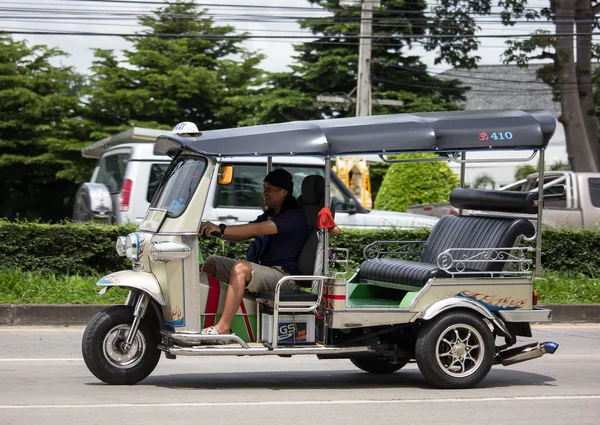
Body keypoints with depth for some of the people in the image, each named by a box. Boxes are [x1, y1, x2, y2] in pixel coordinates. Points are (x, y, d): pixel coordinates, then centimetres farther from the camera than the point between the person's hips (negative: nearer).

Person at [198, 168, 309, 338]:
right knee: (211, 263, 5)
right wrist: (213, 230, -4)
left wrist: (221, 229, -32)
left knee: (241, 268, -35)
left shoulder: (295, 217, -12)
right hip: (263, 271, 10)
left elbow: (257, 229, -25)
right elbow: (241, 235, 14)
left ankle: (222, 327, -40)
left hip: (284, 277, -10)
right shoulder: (269, 215, 21)